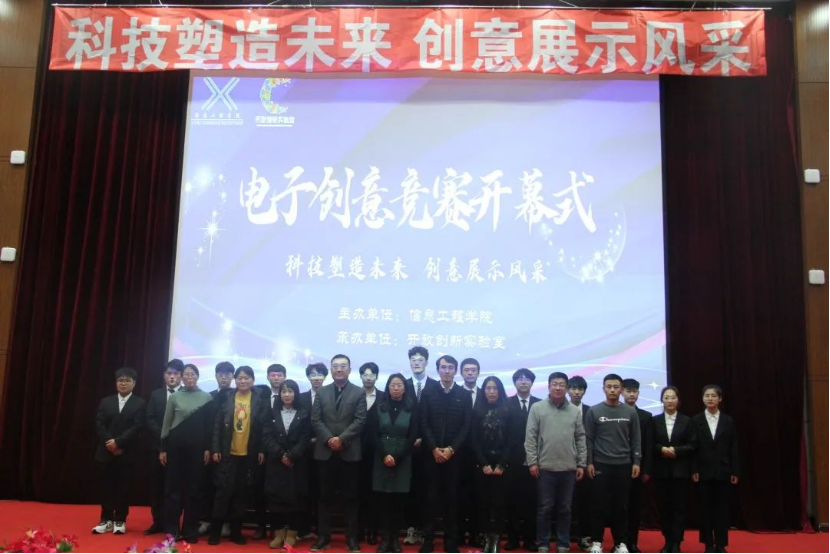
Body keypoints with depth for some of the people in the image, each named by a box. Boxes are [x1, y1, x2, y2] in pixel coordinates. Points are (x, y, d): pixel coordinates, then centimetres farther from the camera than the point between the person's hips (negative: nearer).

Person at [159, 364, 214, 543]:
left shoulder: (207, 398, 2)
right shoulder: (174, 397, 5)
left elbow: (210, 425, 2)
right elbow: (166, 424, 6)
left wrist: (208, 449, -3)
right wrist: (163, 449, 1)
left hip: (197, 448, -1)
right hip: (176, 446, 1)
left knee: (194, 488, 4)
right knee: (173, 487, 3)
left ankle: (190, 530, 11)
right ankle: (172, 529, 12)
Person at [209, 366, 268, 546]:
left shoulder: (260, 401, 1)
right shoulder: (226, 399, 2)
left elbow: (264, 427, 0)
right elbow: (218, 426, 2)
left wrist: (262, 450, -5)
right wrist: (215, 449, -4)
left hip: (249, 455, 0)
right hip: (228, 454, 0)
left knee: (242, 494, 7)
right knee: (224, 492, 1)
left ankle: (236, 531, 17)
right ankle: (215, 531, 11)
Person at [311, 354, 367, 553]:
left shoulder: (359, 393, 3)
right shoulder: (322, 392, 10)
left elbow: (360, 420, -6)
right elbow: (315, 420, 2)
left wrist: (341, 439, -15)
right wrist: (329, 439, -12)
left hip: (350, 452, -2)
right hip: (326, 451, 2)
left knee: (351, 497, 4)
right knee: (325, 496, 7)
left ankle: (352, 538, 11)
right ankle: (323, 536, 15)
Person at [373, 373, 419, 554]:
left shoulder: (412, 408, 2)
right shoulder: (380, 406, 5)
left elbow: (413, 436, -2)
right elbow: (375, 434, 2)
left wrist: (397, 457, -9)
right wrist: (384, 455, -11)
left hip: (403, 459, -1)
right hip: (382, 458, 1)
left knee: (399, 499, 0)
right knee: (383, 499, 0)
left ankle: (395, 538, 9)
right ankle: (385, 538, 6)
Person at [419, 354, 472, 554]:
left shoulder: (464, 395, 5)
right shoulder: (428, 393, 5)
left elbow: (466, 426, 0)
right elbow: (423, 424, 0)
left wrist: (451, 449, -10)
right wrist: (434, 448, -10)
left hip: (454, 454, 0)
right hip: (432, 453, 0)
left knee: (452, 498, 4)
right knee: (431, 498, 2)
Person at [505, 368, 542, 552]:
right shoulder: (507, 404, 3)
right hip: (513, 460, -1)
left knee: (531, 500, 4)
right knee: (513, 500, 5)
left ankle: (529, 538, 16)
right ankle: (513, 537, 15)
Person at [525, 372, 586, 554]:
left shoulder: (575, 411, 4)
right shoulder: (537, 408, -2)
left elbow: (581, 438, 7)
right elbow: (530, 437, -2)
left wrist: (581, 464, 5)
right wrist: (532, 462, -6)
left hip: (569, 468, 2)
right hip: (545, 467, -2)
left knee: (565, 509, 11)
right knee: (545, 508, 6)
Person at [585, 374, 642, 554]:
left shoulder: (630, 412, 5)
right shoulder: (594, 411, -1)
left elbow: (635, 440, 7)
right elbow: (589, 439, 0)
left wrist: (636, 462, 0)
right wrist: (589, 462, -4)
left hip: (623, 465, 2)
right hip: (601, 465, -1)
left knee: (621, 506, 6)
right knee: (600, 506, 3)